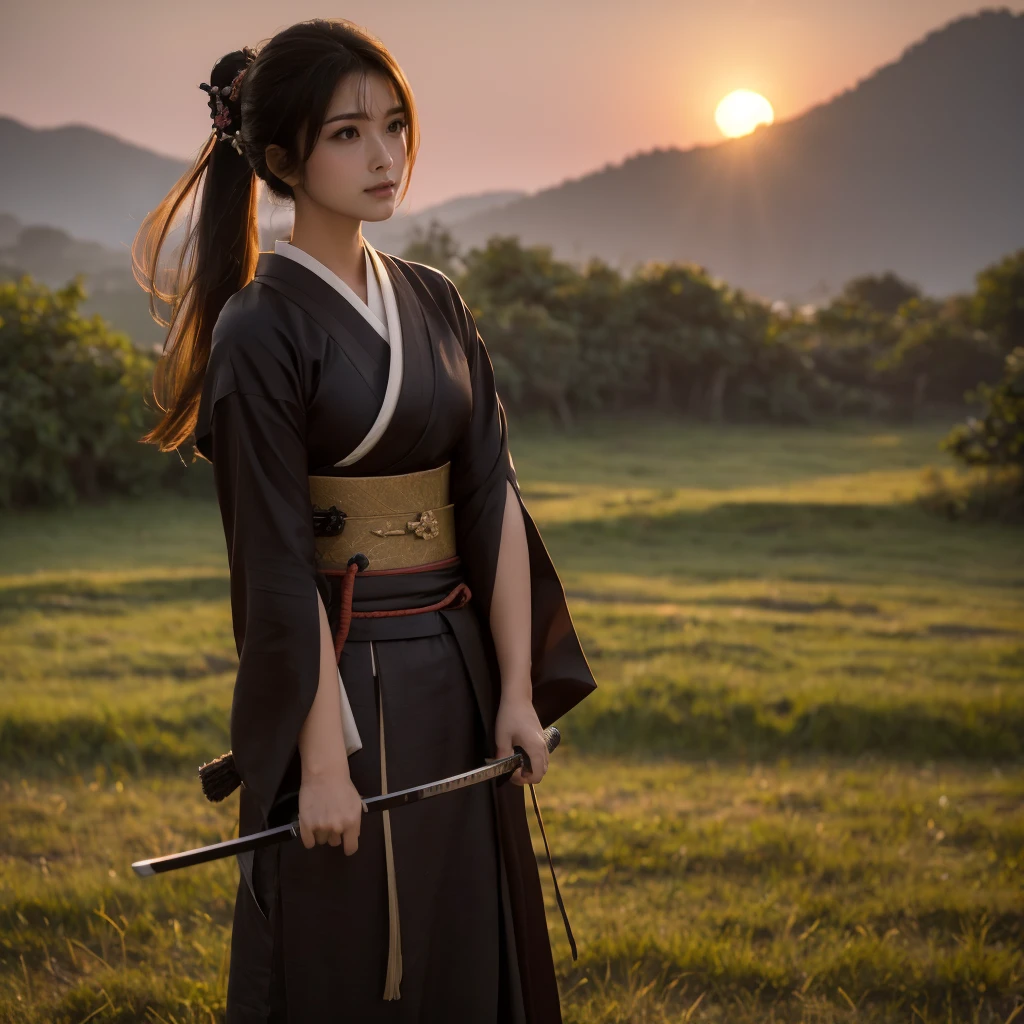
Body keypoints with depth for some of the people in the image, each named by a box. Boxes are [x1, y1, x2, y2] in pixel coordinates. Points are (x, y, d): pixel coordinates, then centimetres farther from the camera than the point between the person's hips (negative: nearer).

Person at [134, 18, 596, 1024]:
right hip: (342, 677, -6)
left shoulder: (434, 302, 8)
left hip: (458, 670, 6)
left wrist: (519, 690, -2)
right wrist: (324, 759, -17)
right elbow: (277, 559, -15)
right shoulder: (260, 328, -11)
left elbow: (493, 498, 4)